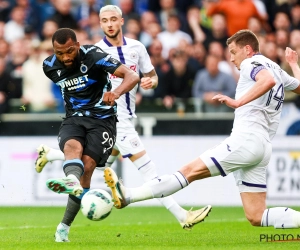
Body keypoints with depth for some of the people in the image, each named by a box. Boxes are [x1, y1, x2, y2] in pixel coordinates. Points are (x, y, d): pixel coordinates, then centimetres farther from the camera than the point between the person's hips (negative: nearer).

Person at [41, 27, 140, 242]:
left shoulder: (94, 56, -17)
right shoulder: (50, 66, -2)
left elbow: (132, 76, -27)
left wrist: (116, 92, -47)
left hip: (102, 118, -3)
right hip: (74, 118, 3)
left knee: (87, 166, -18)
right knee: (73, 146, -31)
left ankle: (64, 227, -15)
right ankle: (72, 181, -64)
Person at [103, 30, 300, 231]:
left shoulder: (252, 63, -2)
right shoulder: (276, 69, 23)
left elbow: (269, 80, -25)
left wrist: (238, 102, -28)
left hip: (246, 139, -8)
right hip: (263, 147, 8)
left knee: (191, 171, -12)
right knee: (256, 218, 4)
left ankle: (128, 196, -18)